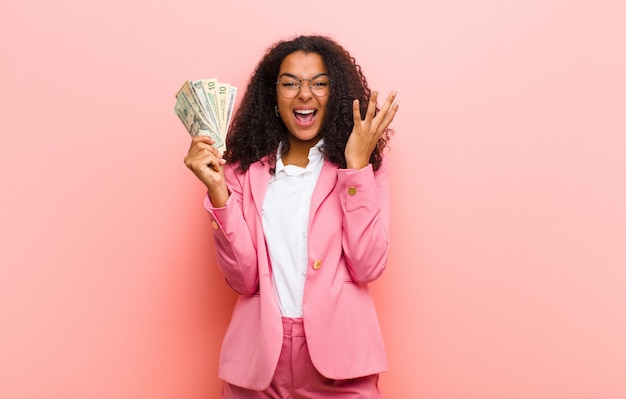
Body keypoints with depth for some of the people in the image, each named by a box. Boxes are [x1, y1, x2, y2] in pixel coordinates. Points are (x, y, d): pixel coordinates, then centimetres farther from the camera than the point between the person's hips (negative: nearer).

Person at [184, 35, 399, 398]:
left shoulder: (365, 164, -1)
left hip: (338, 354, -1)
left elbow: (368, 266, -12)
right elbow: (243, 279, -6)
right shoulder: (245, 168, 2)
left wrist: (357, 164, -15)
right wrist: (218, 189, -16)